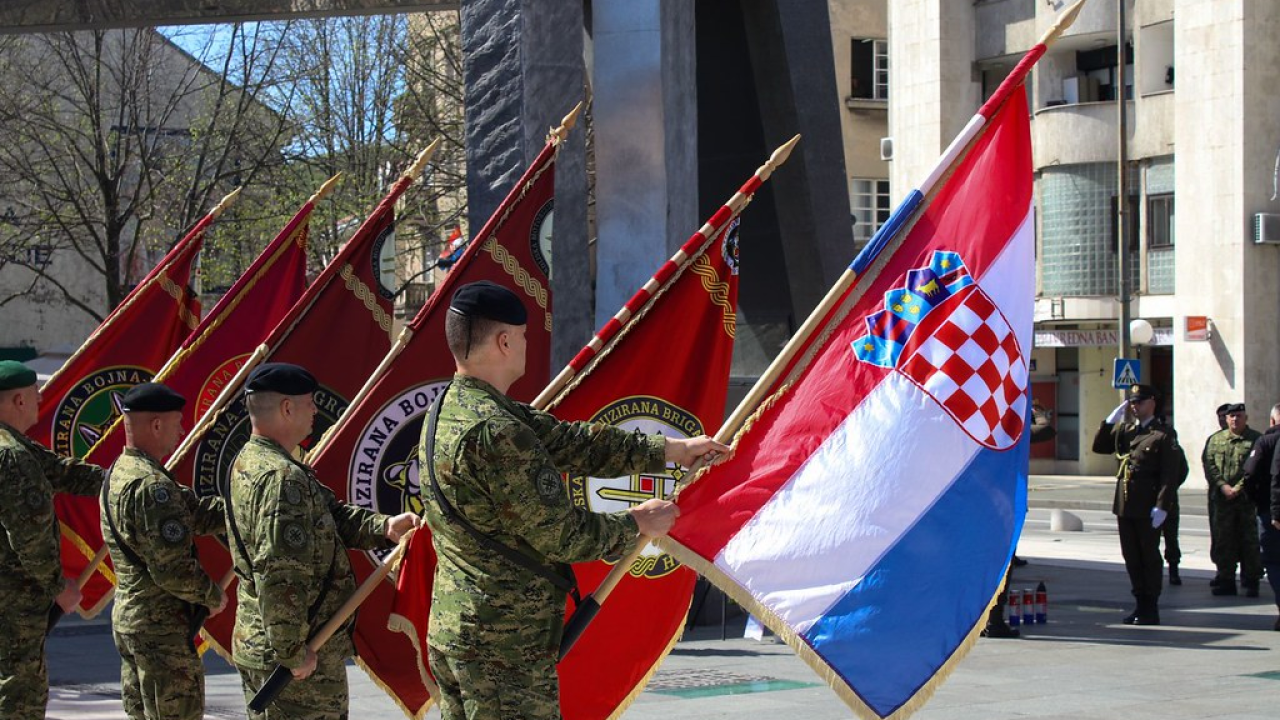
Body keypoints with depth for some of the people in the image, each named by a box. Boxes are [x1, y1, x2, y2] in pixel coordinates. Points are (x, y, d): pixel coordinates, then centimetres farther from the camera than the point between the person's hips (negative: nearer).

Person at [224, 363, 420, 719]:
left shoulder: (249, 463, 12)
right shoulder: (283, 478, -22)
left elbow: (331, 514, 9)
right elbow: (280, 577, -27)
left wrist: (384, 526, -5)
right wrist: (292, 652, -22)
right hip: (298, 654, -10)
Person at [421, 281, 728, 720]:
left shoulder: (448, 411, 10)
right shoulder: (496, 433, -22)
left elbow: (570, 442, 12)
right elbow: (561, 536, -17)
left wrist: (670, 449, 12)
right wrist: (636, 524, 0)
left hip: (452, 630, 10)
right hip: (504, 643, -10)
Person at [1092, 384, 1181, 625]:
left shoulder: (1164, 434, -6)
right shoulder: (1124, 430, 14)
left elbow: (1171, 474, -10)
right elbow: (1099, 447, 10)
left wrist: (1162, 506, -17)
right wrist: (1110, 421, 0)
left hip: (1148, 507, -6)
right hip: (1124, 504, 6)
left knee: (1149, 556, 1)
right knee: (1131, 557, 10)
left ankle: (1151, 609, 7)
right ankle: (1141, 604, 19)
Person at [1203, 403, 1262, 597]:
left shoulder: (1256, 439, 1)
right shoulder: (1216, 440, 12)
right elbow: (1209, 464, 3)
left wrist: (1238, 488, -15)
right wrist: (1223, 486, -10)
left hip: (1248, 499, -3)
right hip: (1223, 499, 3)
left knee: (1249, 541, 0)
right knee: (1224, 541, 6)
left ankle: (1251, 581, 7)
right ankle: (1226, 581, 12)